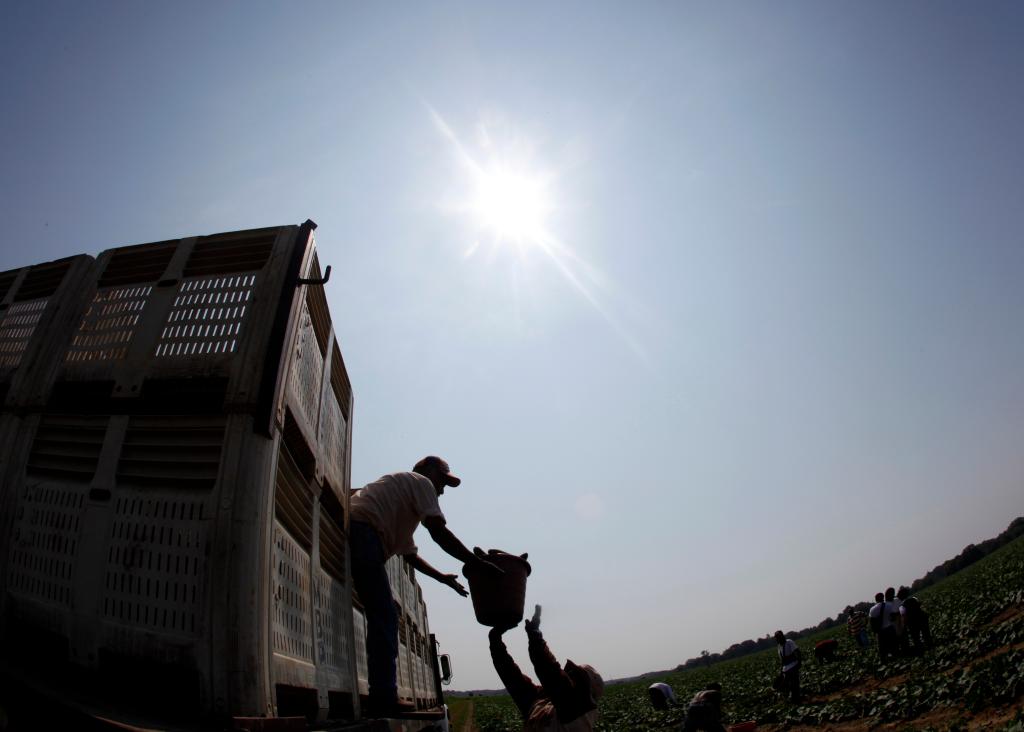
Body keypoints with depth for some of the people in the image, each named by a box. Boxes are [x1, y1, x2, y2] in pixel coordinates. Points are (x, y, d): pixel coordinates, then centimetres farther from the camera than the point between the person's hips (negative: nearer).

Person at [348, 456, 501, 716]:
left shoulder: (401, 485, 34)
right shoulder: (420, 481, 8)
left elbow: (409, 553, 37)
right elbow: (439, 532, -3)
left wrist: (442, 577, 36)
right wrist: (477, 563, 2)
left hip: (353, 535, 10)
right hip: (362, 532, -10)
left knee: (383, 617, 9)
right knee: (384, 617, -8)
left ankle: (382, 702, 10)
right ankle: (384, 703, -9)